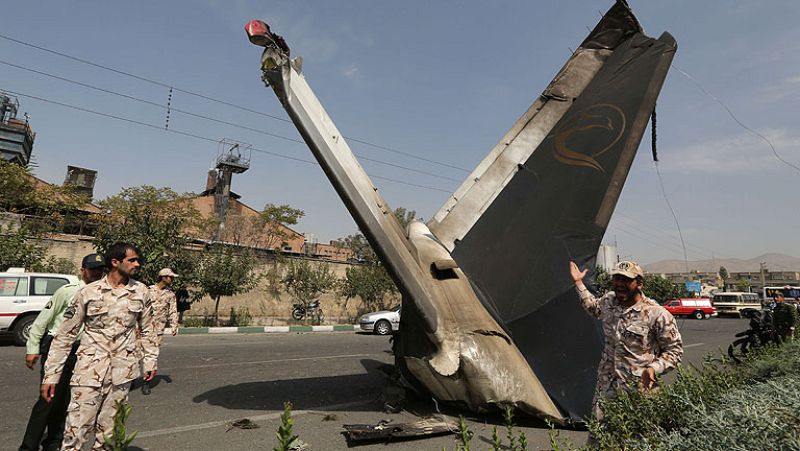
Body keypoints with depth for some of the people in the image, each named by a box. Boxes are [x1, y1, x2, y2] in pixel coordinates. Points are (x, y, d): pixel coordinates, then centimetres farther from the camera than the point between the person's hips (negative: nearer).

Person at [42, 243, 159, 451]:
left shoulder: (141, 291, 1)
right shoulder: (88, 292, -6)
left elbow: (147, 329, 10)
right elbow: (64, 335, -1)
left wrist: (150, 361, 10)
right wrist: (51, 375, -2)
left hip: (123, 372, 2)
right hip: (90, 371, -2)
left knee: (108, 429, 12)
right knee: (76, 430, 0)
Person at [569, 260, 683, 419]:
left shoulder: (657, 314, -14)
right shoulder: (608, 300, 2)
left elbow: (674, 350, -4)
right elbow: (593, 308, 26)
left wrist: (654, 368, -18)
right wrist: (578, 282, 23)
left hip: (639, 390, -5)